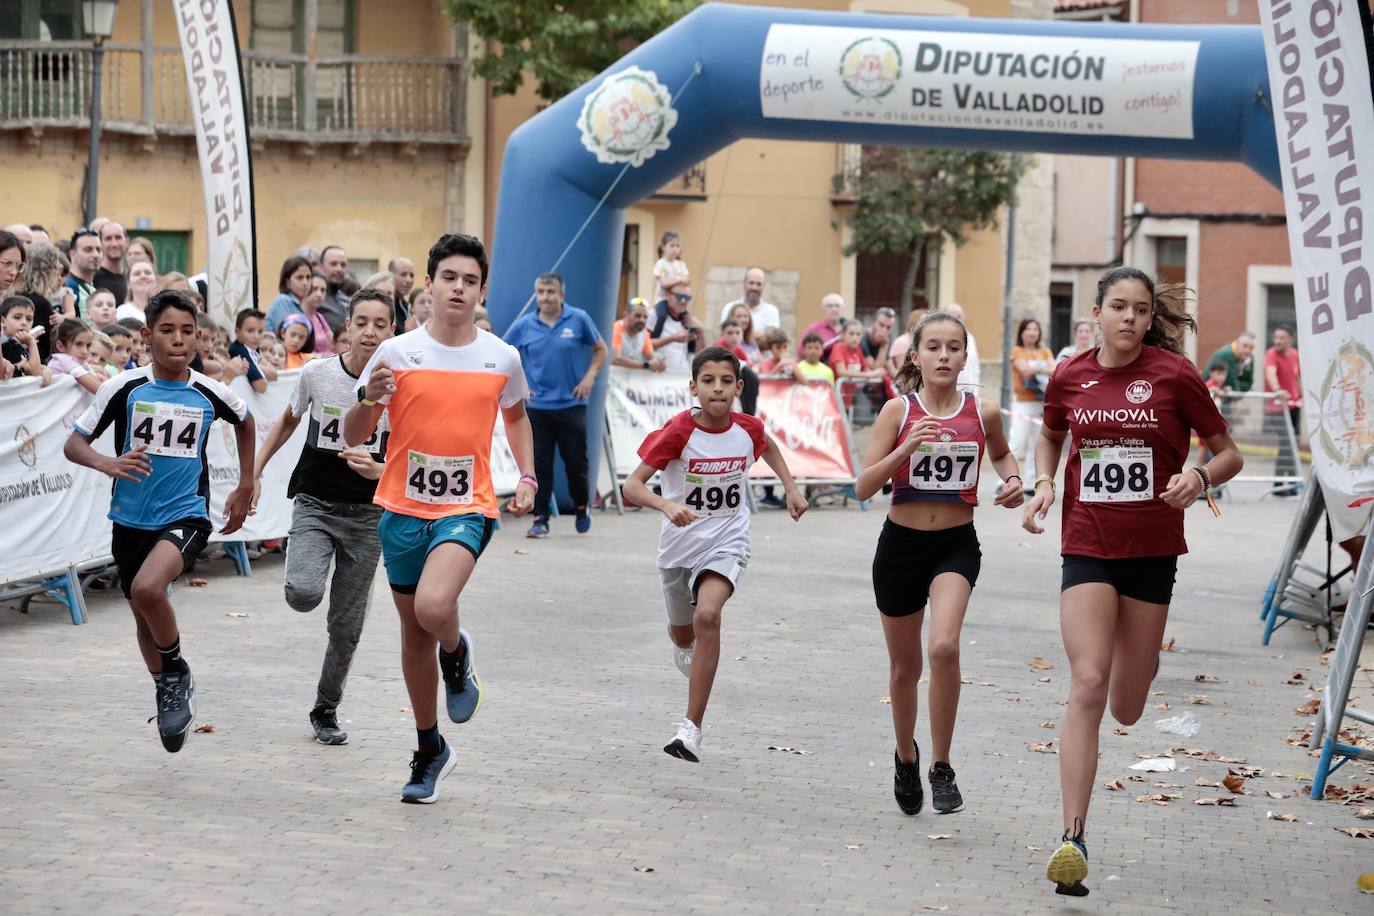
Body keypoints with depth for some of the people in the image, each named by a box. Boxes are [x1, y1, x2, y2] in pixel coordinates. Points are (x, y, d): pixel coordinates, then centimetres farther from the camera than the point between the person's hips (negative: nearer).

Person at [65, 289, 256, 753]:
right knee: (145, 618, 16)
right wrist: (107, 463, -25)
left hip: (186, 515, -2)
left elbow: (244, 420, 18)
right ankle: (170, 697, 42)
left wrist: (246, 486, 19)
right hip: (132, 519, 3)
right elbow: (74, 444, -4)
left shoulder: (210, 393, -6)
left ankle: (176, 673, -3)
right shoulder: (124, 388, -9)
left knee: (147, 589, -29)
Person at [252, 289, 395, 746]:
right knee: (303, 595, -26)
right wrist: (254, 472, 9)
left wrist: (379, 471, -24)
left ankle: (326, 710, 25)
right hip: (314, 503, 0)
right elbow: (288, 421, 14)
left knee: (346, 627, 4)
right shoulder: (317, 373, -6)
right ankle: (308, 570, 11)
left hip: (367, 514, 0)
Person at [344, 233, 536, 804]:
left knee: (433, 606, -28)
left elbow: (516, 416, 22)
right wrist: (369, 398, -20)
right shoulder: (397, 353, -3)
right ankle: (430, 752, 28)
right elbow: (353, 437, 0)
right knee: (413, 631, 11)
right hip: (403, 507, 2)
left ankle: (458, 657, 8)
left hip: (467, 507, -2)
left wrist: (527, 478, 10)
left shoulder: (502, 358, 1)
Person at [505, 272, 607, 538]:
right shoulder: (524, 326, 0)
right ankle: (540, 519, 5)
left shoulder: (578, 319, -2)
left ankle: (581, 508, 28)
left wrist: (589, 377, -3)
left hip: (572, 404, -1)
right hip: (537, 405, 1)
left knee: (576, 461, 5)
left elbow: (600, 349, 9)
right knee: (539, 464, -1)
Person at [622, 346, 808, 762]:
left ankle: (692, 728, -27)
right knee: (682, 634, 20)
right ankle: (687, 647, 64)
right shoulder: (678, 431, -19)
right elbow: (632, 486, -23)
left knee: (707, 615, -28)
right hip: (679, 543, 1)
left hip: (726, 542, 0)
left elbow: (768, 447, 19)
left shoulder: (748, 428, -9)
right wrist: (667, 505, -41)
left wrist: (791, 487, 9)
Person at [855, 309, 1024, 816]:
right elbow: (863, 487, -11)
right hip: (901, 544, 1)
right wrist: (906, 448, -25)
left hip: (956, 545, -1)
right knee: (904, 668, 13)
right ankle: (906, 755, 41)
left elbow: (1001, 453, 22)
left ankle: (941, 768, -10)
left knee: (944, 647, -25)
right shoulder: (898, 410, -6)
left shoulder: (983, 413, -2)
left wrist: (1013, 479, 1)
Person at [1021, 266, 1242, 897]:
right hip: (1087, 546, 0)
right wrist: (1044, 482, 2)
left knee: (1126, 710, 9)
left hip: (1152, 553, 0)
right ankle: (1072, 840, -17)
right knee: (1087, 686, -17)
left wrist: (1200, 477, -21)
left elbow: (1229, 454, 0)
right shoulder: (1069, 378, 0)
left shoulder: (1174, 374, -7)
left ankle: (1141, 656, 50)